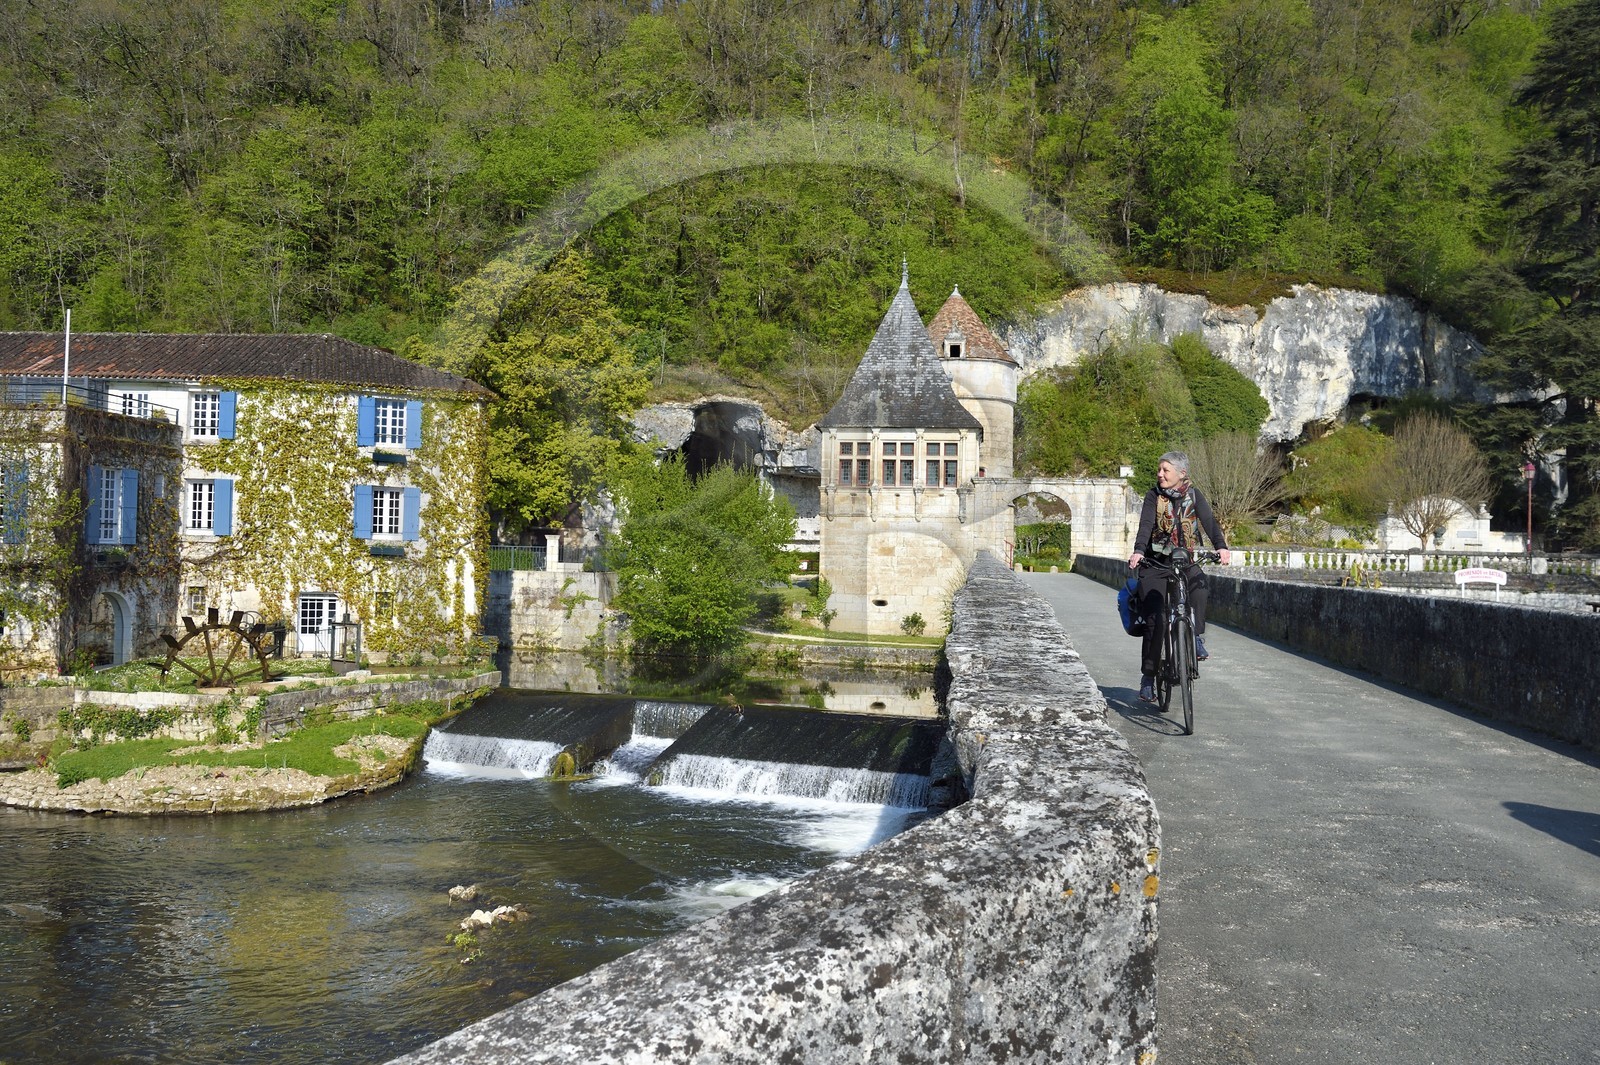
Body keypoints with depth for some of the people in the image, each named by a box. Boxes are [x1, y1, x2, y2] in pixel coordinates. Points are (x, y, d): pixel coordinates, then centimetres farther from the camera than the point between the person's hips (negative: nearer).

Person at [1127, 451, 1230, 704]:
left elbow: (1209, 521, -12)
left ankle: (1196, 637, -15)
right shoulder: (1153, 496, -2)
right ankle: (1148, 677, 1)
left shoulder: (1193, 495, 1)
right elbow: (1145, 525, -17)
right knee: (1155, 620, -8)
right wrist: (1138, 551, -35)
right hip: (1155, 563, -1)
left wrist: (1220, 546, -31)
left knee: (1199, 584, -33)